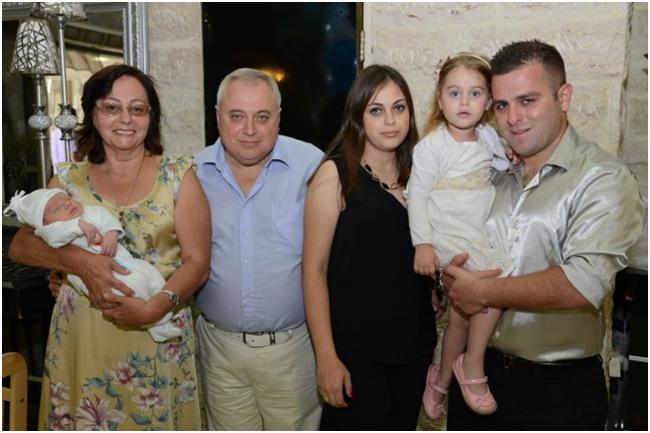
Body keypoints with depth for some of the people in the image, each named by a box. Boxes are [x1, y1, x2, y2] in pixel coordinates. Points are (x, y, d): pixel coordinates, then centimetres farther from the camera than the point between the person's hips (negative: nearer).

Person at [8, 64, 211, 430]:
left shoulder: (178, 175, -3)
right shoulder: (70, 179, 5)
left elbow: (197, 261, -7)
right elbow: (19, 246, -1)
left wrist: (155, 307, -23)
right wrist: (78, 261, -20)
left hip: (159, 339, -2)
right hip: (81, 337, 2)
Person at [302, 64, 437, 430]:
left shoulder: (417, 173, 5)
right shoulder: (336, 174, -10)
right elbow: (314, 268, -12)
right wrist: (326, 357, -15)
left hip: (414, 344, 5)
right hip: (354, 348, -5)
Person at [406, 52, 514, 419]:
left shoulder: (488, 136, 5)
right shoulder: (432, 145, -11)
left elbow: (502, 165, 23)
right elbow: (417, 194, -11)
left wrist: (509, 160, -1)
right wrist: (422, 244, -17)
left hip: (481, 235, 6)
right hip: (450, 239, -6)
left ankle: (442, 379, 30)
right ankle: (473, 365, -2)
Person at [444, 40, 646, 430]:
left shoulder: (604, 179, -14)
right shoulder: (494, 172, 4)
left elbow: (585, 283, -26)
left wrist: (483, 292, -19)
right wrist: (452, 274, -11)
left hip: (559, 387, -4)